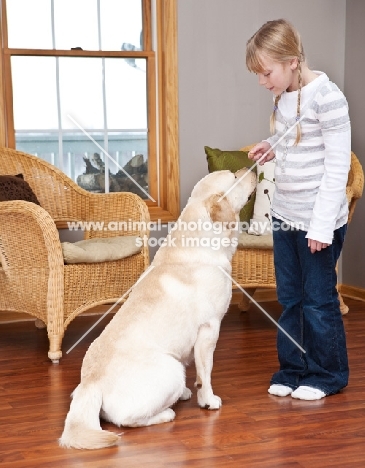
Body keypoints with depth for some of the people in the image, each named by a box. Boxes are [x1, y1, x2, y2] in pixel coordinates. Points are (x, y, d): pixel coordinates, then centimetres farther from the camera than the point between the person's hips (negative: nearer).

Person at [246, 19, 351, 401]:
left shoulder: (327, 97, -16)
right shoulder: (283, 98, 7)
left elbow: (337, 165, -17)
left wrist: (322, 225, -19)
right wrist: (272, 149, 2)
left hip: (318, 221, -7)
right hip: (285, 216, 7)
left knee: (319, 299, 4)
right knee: (289, 298, 13)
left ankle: (327, 374, 20)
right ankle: (292, 368, 26)